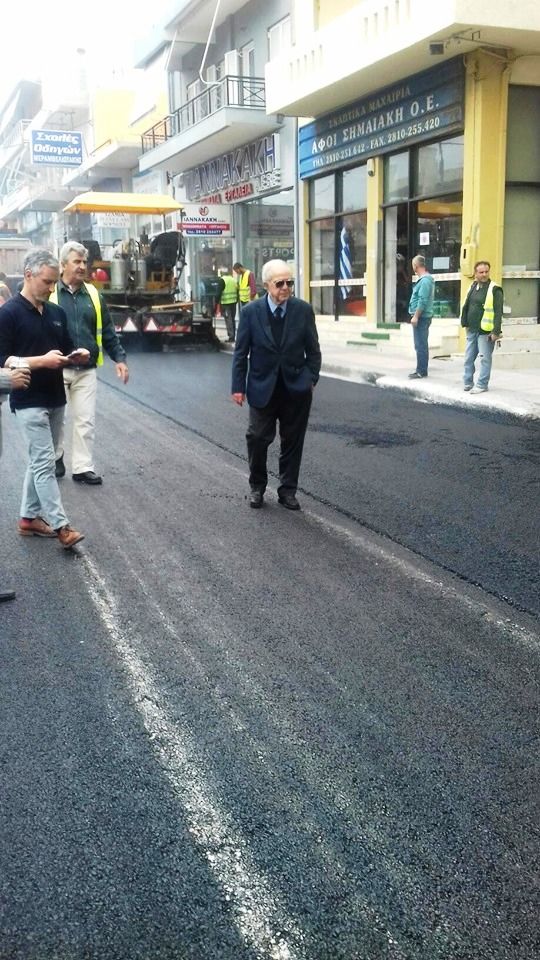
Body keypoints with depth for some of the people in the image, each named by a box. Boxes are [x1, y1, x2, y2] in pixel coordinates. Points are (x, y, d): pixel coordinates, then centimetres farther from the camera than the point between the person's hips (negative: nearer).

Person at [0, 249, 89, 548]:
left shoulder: (57, 313, 10)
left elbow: (66, 348, 20)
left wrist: (76, 355, -4)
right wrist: (41, 360, -24)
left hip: (56, 399, 7)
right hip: (29, 402, -7)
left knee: (39, 462, 13)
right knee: (45, 463, -9)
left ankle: (29, 518, 23)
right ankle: (61, 527, -9)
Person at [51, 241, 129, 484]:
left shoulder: (93, 295, 8)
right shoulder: (50, 294, -5)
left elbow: (107, 331, 11)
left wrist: (119, 358, 2)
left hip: (87, 371, 3)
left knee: (85, 420, 4)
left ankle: (83, 467, 12)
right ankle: (55, 457, 30)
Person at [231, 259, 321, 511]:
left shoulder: (303, 310, -4)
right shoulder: (250, 312, -7)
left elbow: (313, 349, 3)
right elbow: (241, 352, -2)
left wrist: (311, 379, -4)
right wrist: (238, 386, -5)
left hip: (296, 388, 1)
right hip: (263, 387, -1)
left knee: (292, 441, 8)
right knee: (258, 438, 5)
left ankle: (287, 490, 21)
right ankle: (257, 487, 25)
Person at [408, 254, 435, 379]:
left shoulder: (425, 280, -16)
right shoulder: (426, 279, 16)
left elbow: (422, 301, -22)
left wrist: (415, 316, -22)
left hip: (421, 317, -11)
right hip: (422, 317, 11)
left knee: (420, 346, -7)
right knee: (421, 345, 14)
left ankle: (421, 371, -5)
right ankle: (421, 370, 20)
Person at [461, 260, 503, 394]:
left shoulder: (495, 290, -10)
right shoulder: (472, 287, 11)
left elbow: (498, 312, -14)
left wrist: (496, 331, -19)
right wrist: (466, 324, 14)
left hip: (485, 332, -7)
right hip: (472, 331, 7)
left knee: (485, 359, -2)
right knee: (468, 358, 10)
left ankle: (482, 385, 3)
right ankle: (467, 383, 19)